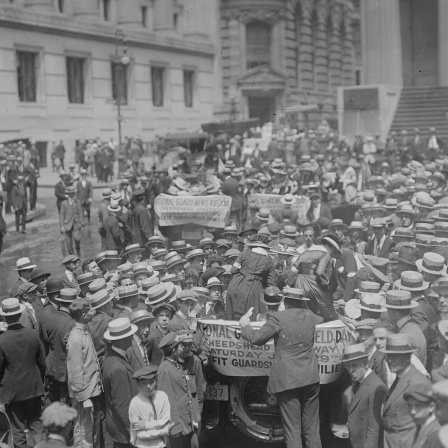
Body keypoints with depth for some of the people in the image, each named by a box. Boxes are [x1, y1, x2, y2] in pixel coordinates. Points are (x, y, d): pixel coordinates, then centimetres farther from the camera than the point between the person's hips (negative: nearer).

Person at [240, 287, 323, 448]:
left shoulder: (278, 318, -10)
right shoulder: (310, 316, 5)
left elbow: (256, 338, -7)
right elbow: (321, 320, 28)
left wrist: (245, 325, 11)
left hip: (287, 380, -4)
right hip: (310, 379, 5)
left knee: (292, 430, 1)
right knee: (311, 428, 14)